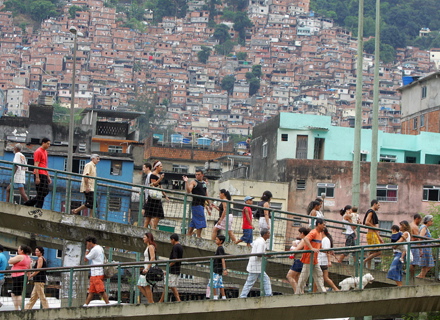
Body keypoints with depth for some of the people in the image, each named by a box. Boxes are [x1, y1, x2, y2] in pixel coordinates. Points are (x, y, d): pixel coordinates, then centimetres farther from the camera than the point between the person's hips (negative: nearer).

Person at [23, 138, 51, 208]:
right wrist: (37, 177, -21)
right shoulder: (38, 152, -9)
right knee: (41, 194, -8)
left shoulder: (45, 152, 20)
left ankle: (28, 203, 13)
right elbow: (36, 165, -15)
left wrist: (48, 177, 21)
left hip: (44, 175, 9)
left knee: (46, 192, 6)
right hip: (39, 175, -9)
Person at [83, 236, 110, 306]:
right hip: (94, 274, 10)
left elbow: (85, 259, -8)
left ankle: (108, 304, -14)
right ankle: (86, 304, 10)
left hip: (97, 274, -10)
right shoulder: (100, 248, 17)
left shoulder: (94, 249, -13)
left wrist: (87, 250, 0)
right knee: (91, 291, 9)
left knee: (101, 291, -12)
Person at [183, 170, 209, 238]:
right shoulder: (194, 182, -4)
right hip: (196, 204, -7)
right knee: (200, 222, -11)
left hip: (202, 204, 7)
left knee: (193, 222, 10)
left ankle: (189, 235, 14)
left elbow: (206, 195, 23)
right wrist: (186, 182, -28)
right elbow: (188, 191, -18)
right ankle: (199, 236, -9)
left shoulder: (204, 183, 17)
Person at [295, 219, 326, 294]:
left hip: (315, 259, 9)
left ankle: (322, 290, 13)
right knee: (304, 275, -4)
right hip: (308, 258, -9)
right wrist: (312, 249, -40)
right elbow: (305, 239, -32)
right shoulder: (313, 232, -14)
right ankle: (298, 292, 2)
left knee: (319, 275, 9)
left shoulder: (320, 234, 15)